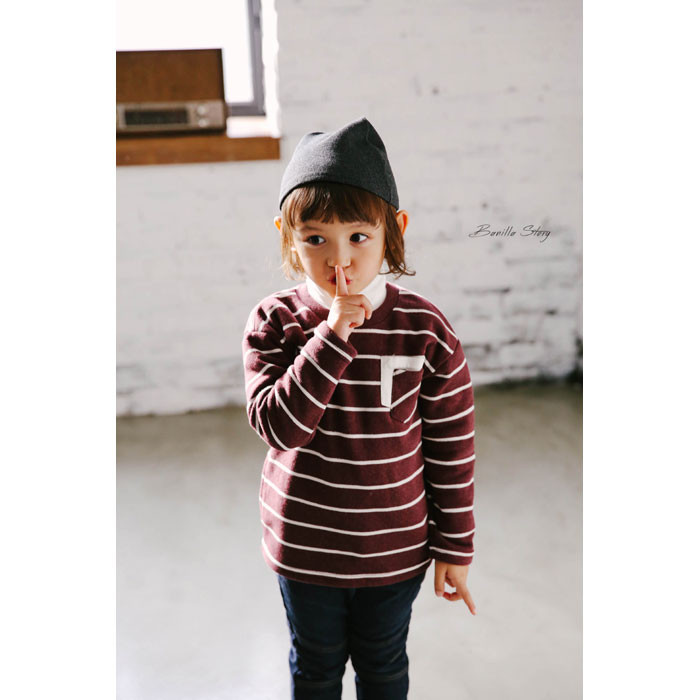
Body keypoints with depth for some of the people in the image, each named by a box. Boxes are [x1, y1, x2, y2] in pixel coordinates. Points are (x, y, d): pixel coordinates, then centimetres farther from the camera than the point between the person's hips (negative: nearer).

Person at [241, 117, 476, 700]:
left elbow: (453, 447, -7)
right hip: (304, 546, 1)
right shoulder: (275, 321, -14)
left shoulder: (426, 330, -15)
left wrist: (455, 546, -1)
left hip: (395, 548, 0)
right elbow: (278, 426, -24)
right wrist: (332, 336, -32)